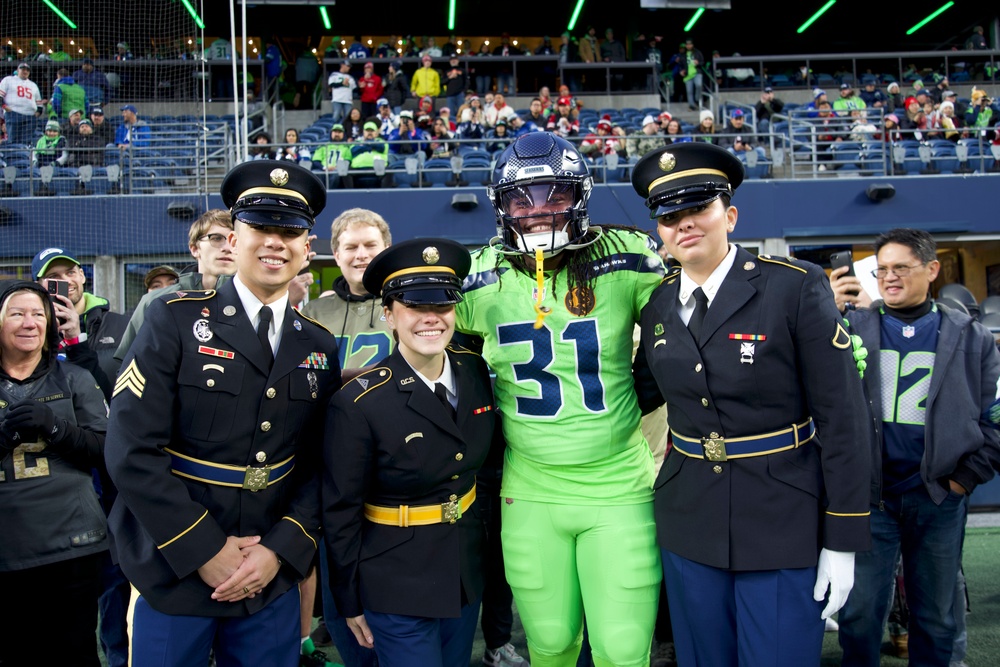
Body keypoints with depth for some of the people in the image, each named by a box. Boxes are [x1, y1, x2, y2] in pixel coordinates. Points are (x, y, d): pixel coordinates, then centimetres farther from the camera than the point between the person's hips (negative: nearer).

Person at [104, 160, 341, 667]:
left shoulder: (319, 347, 3)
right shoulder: (175, 320, -8)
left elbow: (321, 467, 3)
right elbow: (131, 450, -13)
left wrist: (280, 550, -10)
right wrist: (205, 551, -14)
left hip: (273, 580, 3)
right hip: (173, 574, -3)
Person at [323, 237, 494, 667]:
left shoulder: (476, 372, -6)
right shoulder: (358, 404, -20)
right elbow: (341, 512, -11)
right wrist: (350, 602, -3)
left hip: (467, 576, 5)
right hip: (397, 589, -5)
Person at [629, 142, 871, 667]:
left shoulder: (797, 286, -12)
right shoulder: (658, 305, 2)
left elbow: (841, 417, -11)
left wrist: (842, 541, -10)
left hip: (784, 524, -4)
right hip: (690, 522, 4)